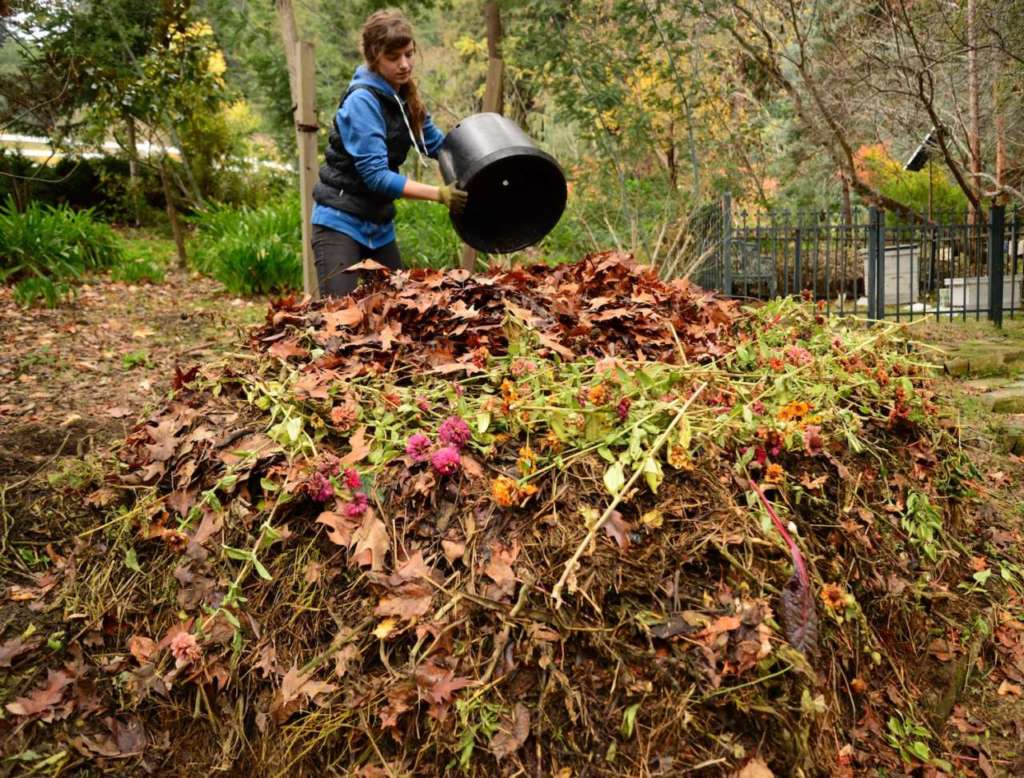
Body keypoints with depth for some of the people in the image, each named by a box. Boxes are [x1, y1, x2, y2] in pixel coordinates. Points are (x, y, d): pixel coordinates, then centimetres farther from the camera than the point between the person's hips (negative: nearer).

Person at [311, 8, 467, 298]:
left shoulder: (404, 96, 6)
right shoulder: (362, 100, -18)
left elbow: (436, 143, 16)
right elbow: (375, 175, -24)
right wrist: (439, 194, -27)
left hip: (379, 224, 8)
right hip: (341, 222, -8)